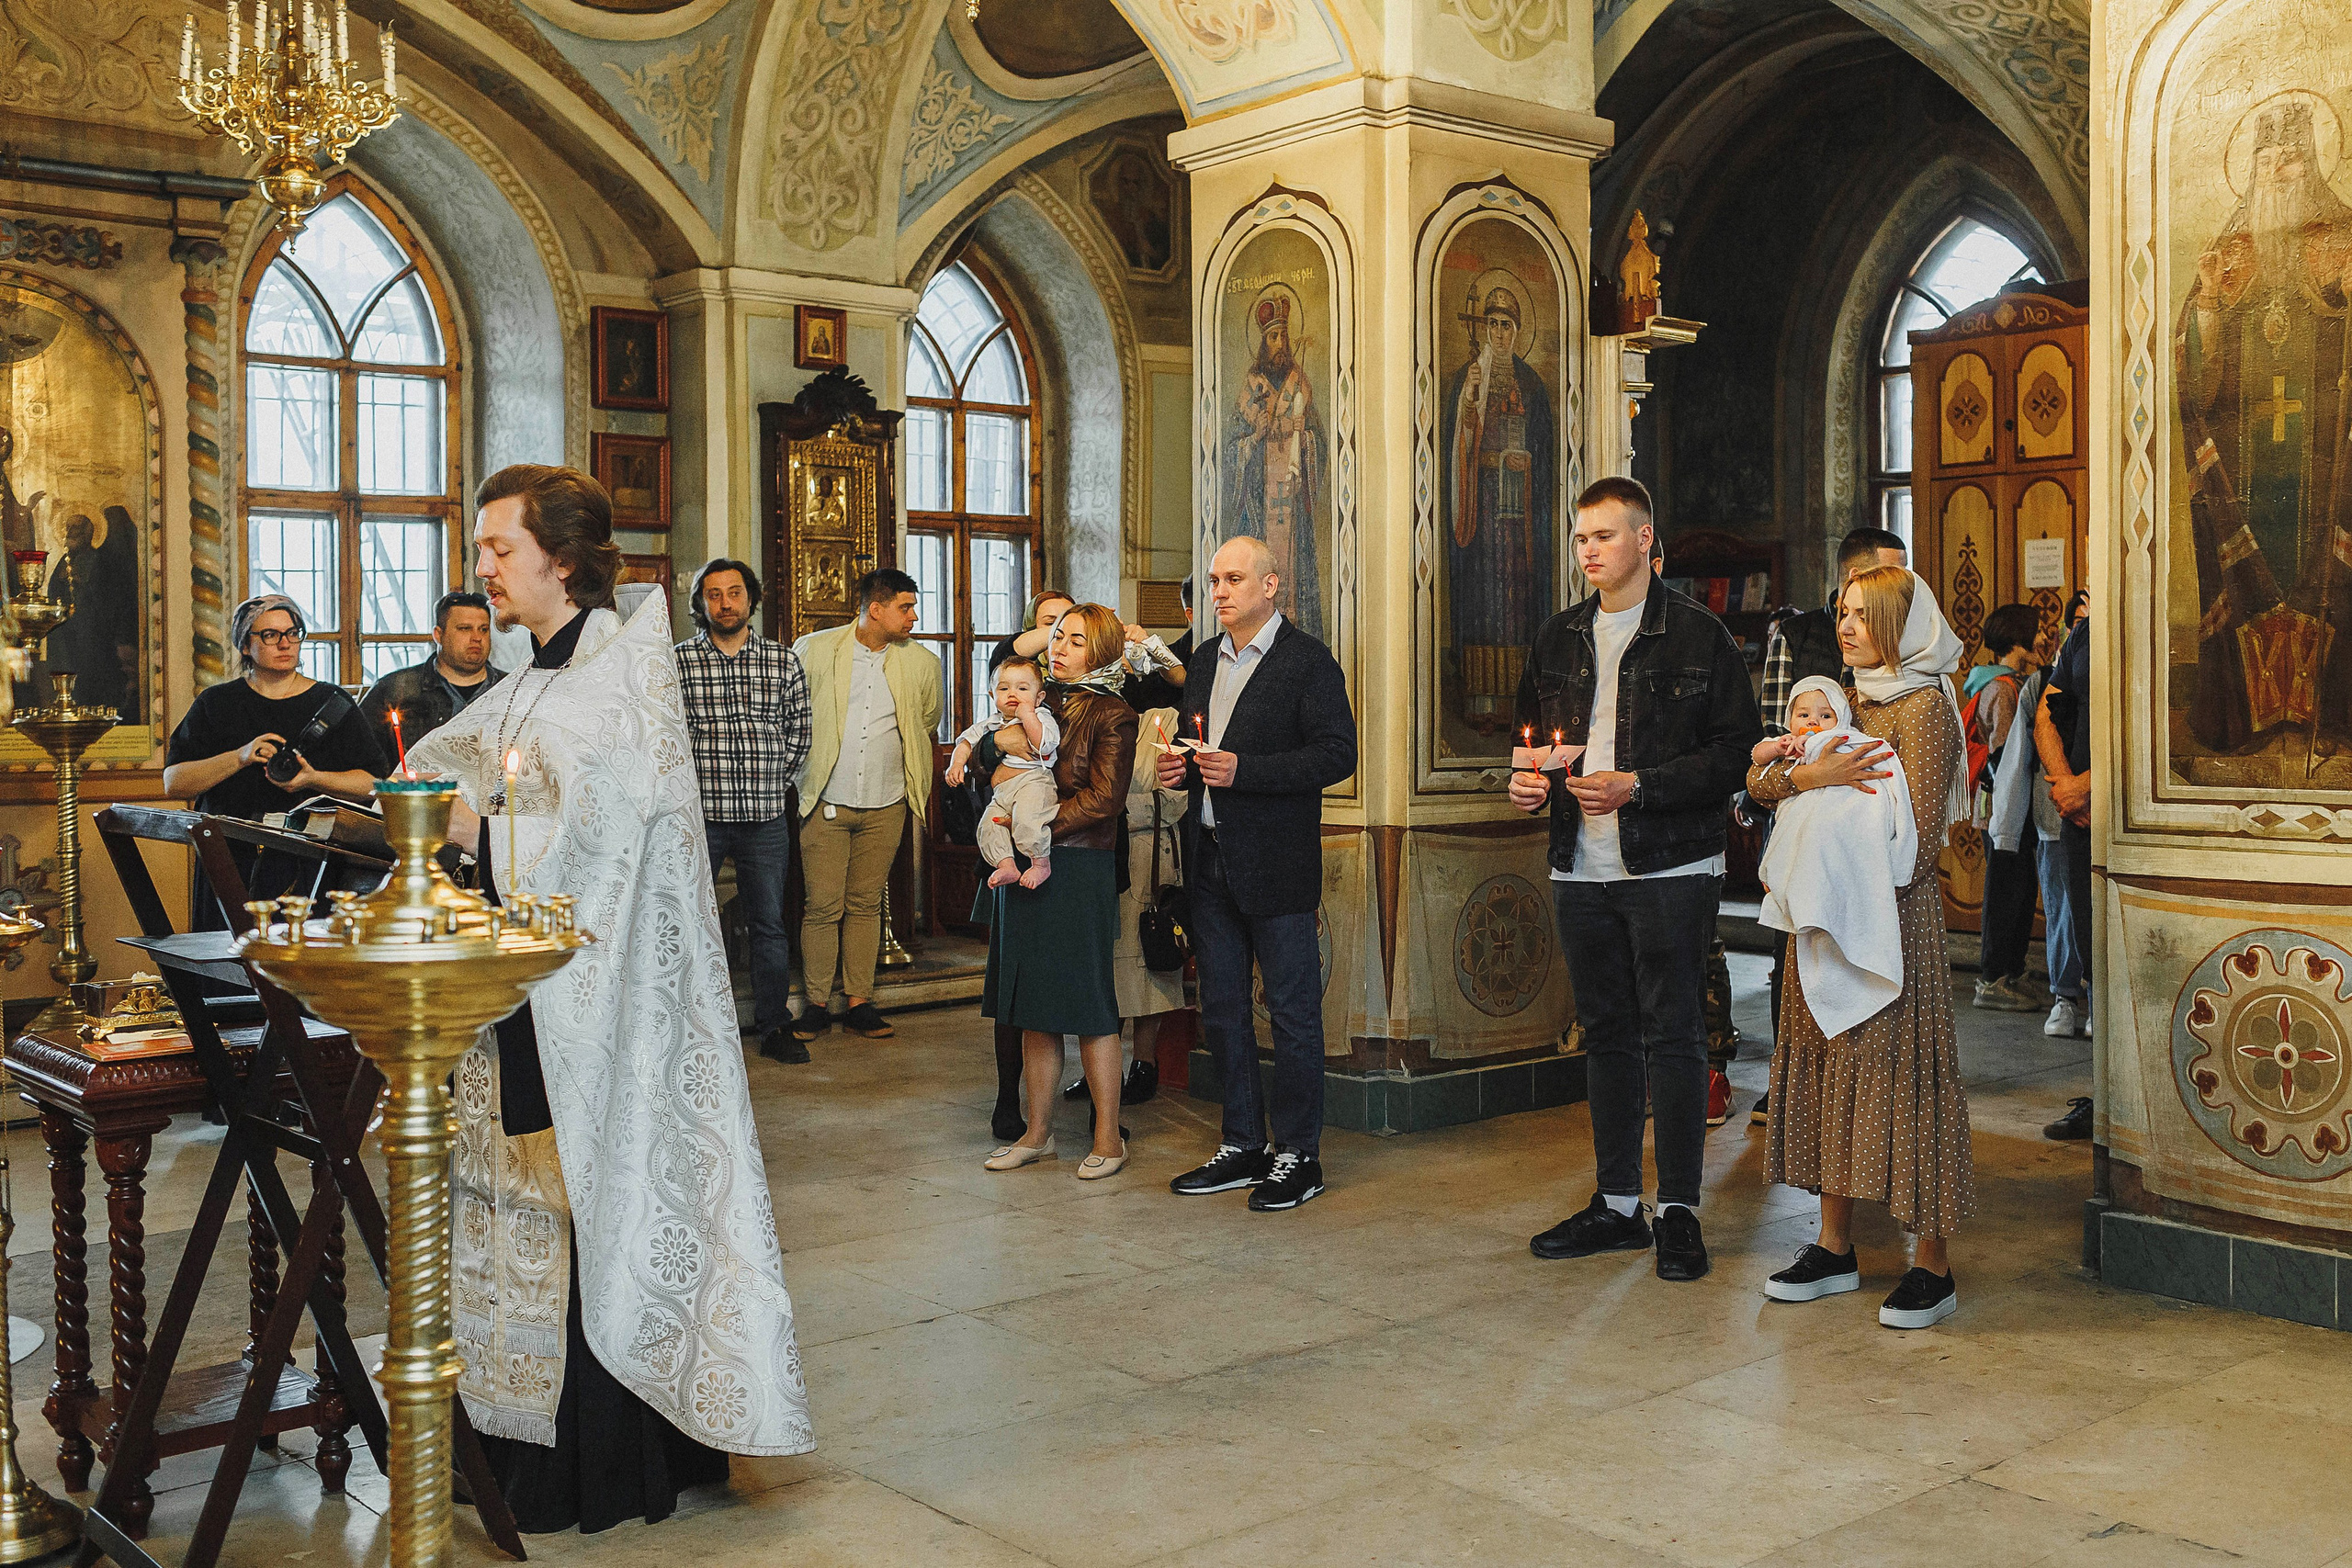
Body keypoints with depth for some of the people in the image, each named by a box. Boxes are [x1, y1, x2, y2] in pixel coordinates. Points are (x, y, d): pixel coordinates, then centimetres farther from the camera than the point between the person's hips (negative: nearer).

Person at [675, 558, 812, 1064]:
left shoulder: (784, 662, 6)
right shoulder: (676, 662, 1)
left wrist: (772, 787, 9)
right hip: (697, 814, -1)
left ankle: (774, 1027, 17)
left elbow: (798, 732, 14)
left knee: (769, 925, 7)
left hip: (765, 817, 2)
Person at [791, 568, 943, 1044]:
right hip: (826, 803, -2)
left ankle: (858, 1002, 16)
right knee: (823, 906, -2)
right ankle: (817, 1005, 9)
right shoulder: (813, 650, -3)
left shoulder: (922, 664, 3)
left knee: (866, 905, 8)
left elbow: (927, 725, 20)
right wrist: (804, 771, 9)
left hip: (885, 806, 2)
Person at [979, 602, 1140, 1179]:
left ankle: (1108, 1138, 9)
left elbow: (1102, 799, -13)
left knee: (1088, 1004, -1)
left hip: (1079, 871, -6)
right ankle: (1037, 1133, 19)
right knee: (1034, 1009, 10)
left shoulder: (1113, 717, -5)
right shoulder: (1040, 704, 14)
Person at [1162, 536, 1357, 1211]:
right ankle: (1243, 1146, 24)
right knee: (1222, 1011, 12)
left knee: (1293, 1014, 0)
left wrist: (1242, 770, -21)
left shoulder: (1308, 661, -7)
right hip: (1212, 864, 7)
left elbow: (1337, 754, -14)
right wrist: (1179, 766, 1)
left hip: (1278, 866, -7)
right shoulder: (1205, 661, 15)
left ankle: (1298, 1154, 11)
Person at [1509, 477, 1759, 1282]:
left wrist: (1638, 786, -18)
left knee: (1673, 1036, -1)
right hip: (1583, 870, 6)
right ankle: (1617, 1205, 22)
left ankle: (1679, 1211, 9)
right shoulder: (1560, 637, 12)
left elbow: (1736, 751, -9)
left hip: (1669, 868, -5)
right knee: (1606, 1033, 12)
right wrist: (1531, 779, 0)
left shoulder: (1698, 635, -5)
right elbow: (1533, 729, 22)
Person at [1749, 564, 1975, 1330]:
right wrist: (1810, 774, -15)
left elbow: (1916, 840, -15)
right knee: (1829, 1066, 9)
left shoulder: (1923, 706, -9)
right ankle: (1835, 1249, 19)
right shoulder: (1846, 702, 13)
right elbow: (1756, 783, 4)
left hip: (1895, 920, -7)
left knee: (1903, 1070, -4)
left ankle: (1933, 1267, 5)